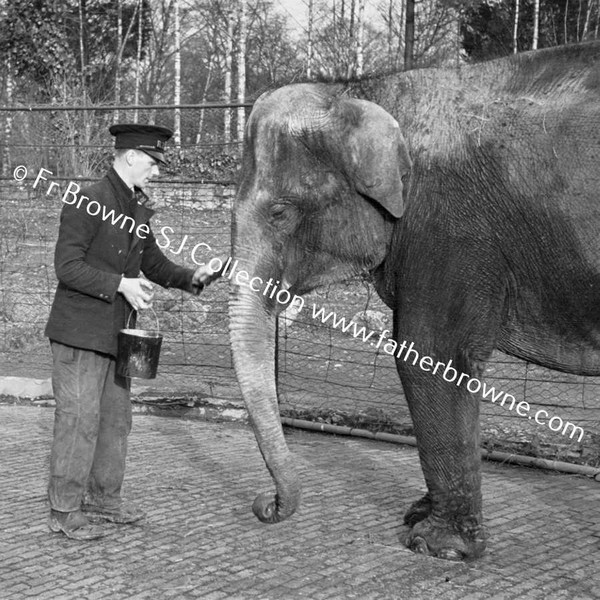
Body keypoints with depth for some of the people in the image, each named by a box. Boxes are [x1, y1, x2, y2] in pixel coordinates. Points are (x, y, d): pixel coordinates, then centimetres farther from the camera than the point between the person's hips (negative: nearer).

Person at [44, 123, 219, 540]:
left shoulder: (138, 209, 12)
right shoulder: (88, 204, -14)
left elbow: (153, 262, 18)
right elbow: (67, 266, -18)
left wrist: (191, 277, 1)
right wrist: (120, 284, -24)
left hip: (117, 333, 9)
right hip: (80, 331, -9)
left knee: (116, 417, 13)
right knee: (79, 418, -4)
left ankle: (104, 498, 26)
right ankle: (65, 510, 7)